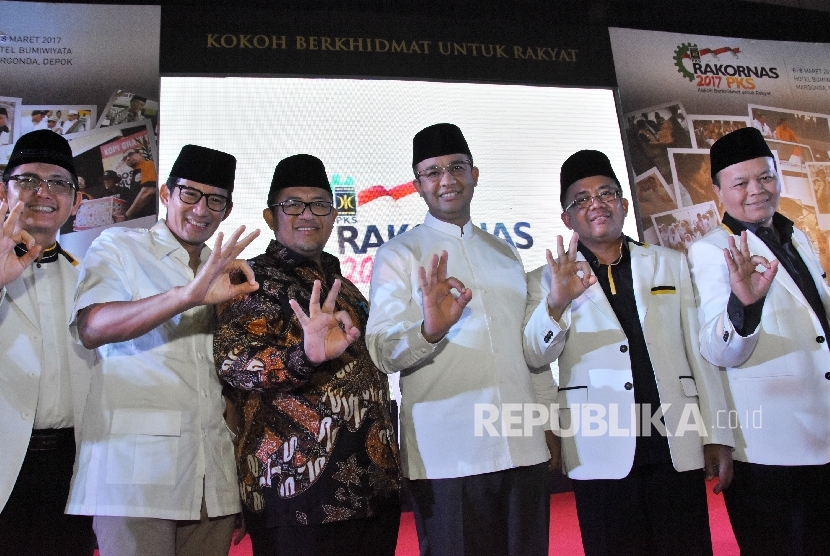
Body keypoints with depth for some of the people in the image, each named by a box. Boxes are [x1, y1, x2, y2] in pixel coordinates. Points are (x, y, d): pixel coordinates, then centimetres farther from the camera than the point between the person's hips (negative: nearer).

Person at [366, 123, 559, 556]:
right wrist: (429, 329, -29)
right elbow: (384, 353, -10)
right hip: (447, 456, -4)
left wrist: (549, 424, 10)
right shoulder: (399, 255, 2)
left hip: (524, 449, 4)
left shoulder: (505, 253, 16)